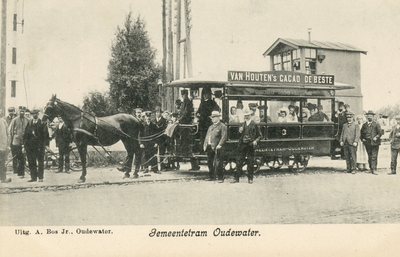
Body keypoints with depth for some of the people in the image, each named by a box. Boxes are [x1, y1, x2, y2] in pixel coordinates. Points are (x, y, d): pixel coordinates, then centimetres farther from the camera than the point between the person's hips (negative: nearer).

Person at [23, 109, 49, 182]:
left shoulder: (42, 123, 1)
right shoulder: (29, 123, 11)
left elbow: (45, 135, -1)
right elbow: (26, 134, 12)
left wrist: (44, 144, -9)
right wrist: (25, 143, 2)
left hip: (40, 145, -3)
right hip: (30, 145, 4)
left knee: (40, 162, 1)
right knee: (31, 162, 5)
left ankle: (40, 177, 6)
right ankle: (33, 177, 12)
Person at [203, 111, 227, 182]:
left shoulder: (222, 126, -1)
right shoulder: (211, 127, 23)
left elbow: (224, 137, -11)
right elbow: (207, 136, 23)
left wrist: (220, 145, -21)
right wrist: (205, 145, 10)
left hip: (216, 147, -7)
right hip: (209, 147, 7)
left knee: (218, 163, -8)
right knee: (209, 162, 10)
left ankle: (220, 178, -1)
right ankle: (212, 177, 21)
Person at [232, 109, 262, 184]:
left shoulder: (254, 125, 6)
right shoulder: (242, 124, 15)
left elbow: (260, 135, 8)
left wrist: (256, 141, -9)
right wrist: (240, 130, -15)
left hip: (250, 145, -2)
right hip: (242, 145, 3)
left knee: (250, 162, 2)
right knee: (239, 161, -1)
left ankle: (250, 178, 11)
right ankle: (236, 178, 3)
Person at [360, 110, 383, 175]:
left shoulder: (376, 125, 4)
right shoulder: (364, 125, 12)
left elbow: (380, 133, 1)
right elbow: (361, 133, 19)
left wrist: (376, 137, -14)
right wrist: (362, 139, 4)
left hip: (375, 143, -3)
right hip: (367, 143, 3)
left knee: (374, 156, -8)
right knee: (369, 157, 7)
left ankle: (374, 169, -10)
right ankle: (371, 168, 15)